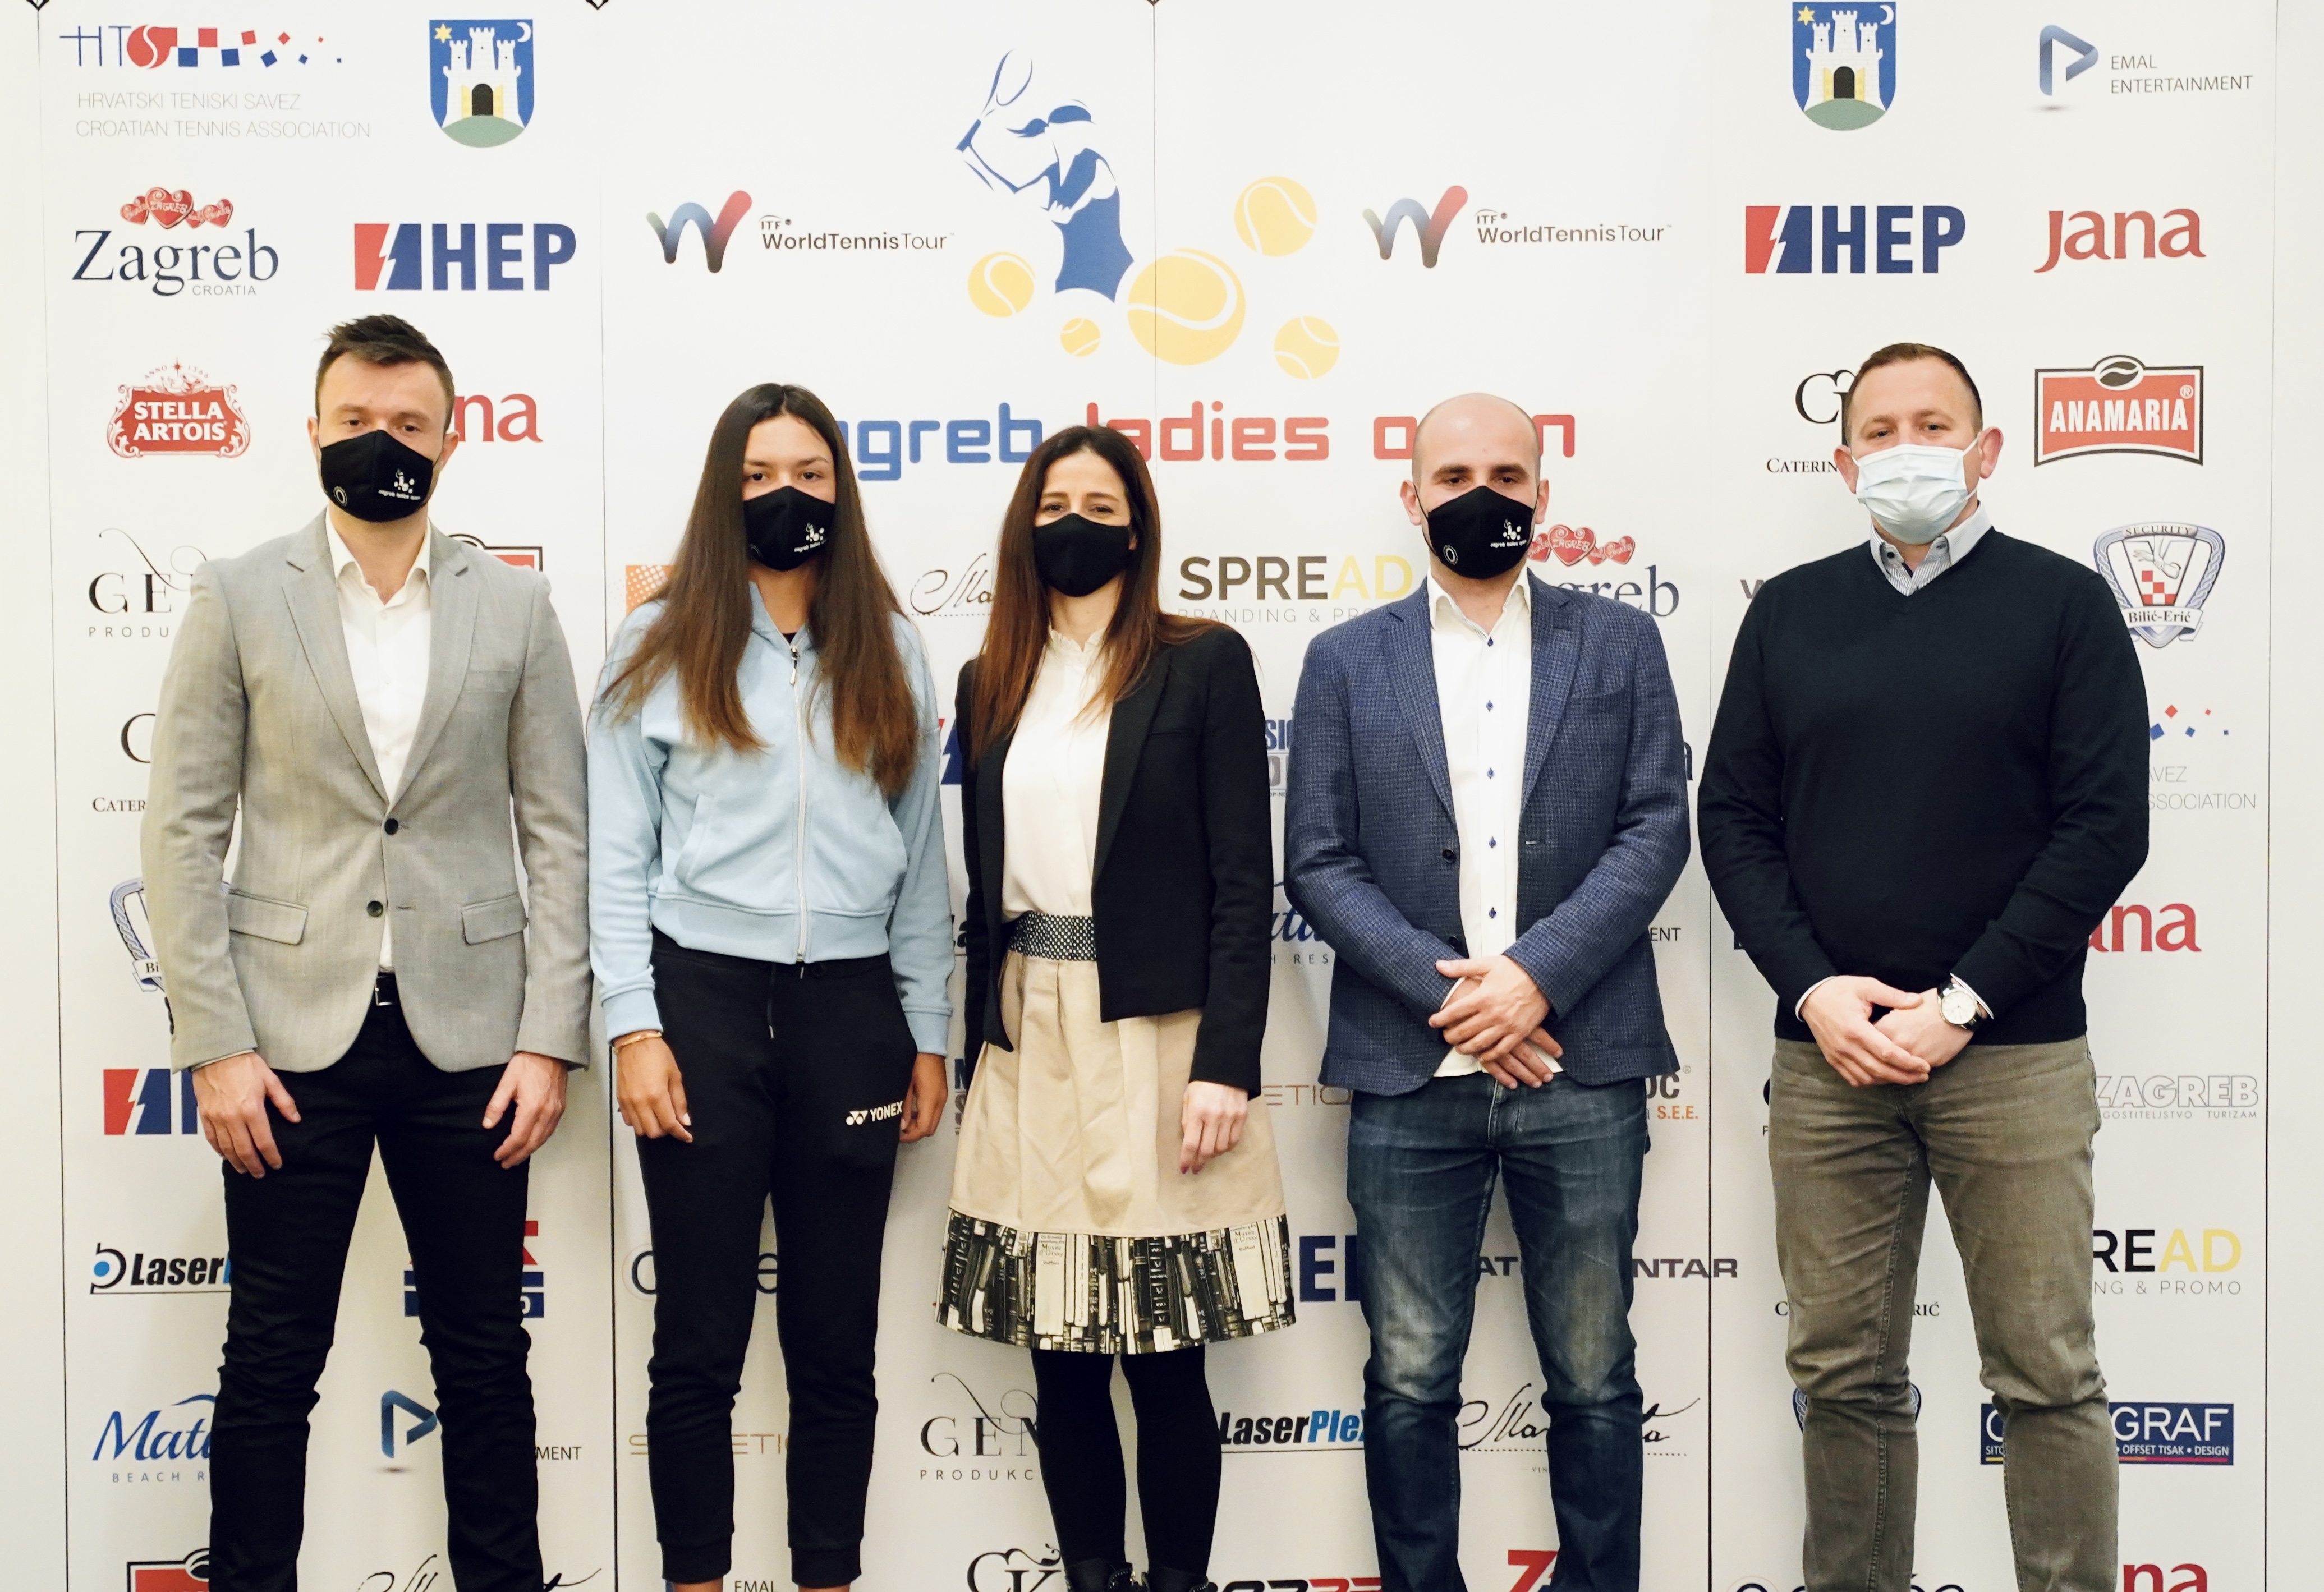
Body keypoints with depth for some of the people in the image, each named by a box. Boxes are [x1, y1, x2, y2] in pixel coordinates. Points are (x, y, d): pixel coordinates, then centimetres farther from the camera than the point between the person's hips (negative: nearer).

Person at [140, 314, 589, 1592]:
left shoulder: (514, 606, 5)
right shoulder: (238, 599, 3)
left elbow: (557, 836, 4)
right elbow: (185, 833, 1)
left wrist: (549, 1040, -3)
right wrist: (215, 1045, -6)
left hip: (466, 1039, 1)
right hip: (295, 1036, -1)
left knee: (485, 1359, 10)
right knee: (271, 1365, 7)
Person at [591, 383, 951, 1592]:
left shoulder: (889, 651, 9)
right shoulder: (662, 645, 3)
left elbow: (921, 857, 11)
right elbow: (616, 856, 1)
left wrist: (928, 1036, 8)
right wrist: (634, 1027, -7)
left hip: (849, 1007, 2)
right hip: (704, 998, -2)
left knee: (837, 1336, 9)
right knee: (700, 1338, 5)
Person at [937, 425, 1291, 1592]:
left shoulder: (1204, 663, 0)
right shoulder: (990, 683, 12)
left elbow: (1243, 880, -5)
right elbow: (983, 882, 14)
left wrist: (1225, 1064, -13)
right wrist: (982, 1055, 9)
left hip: (1156, 1037, -4)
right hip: (1029, 1045, 4)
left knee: (1164, 1356, 1)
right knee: (1060, 1355, 8)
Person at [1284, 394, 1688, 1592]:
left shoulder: (1620, 645, 8)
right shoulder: (1346, 662, 7)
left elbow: (1657, 829, 0)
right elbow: (1319, 862, 1)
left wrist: (1536, 972, -13)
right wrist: (1441, 985, -11)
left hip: (1581, 1069, 0)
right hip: (1410, 1075, 0)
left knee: (1594, 1381, 10)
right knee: (1410, 1382, 7)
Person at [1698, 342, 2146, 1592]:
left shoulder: (2062, 602, 3)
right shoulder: (1789, 613, 11)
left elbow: (2104, 824, -4)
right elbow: (1733, 818, 8)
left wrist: (1963, 1003, -11)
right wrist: (1813, 990, -6)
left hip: (2011, 1055, -2)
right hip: (1829, 1055, 2)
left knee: (2046, 1378, 2)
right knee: (1844, 1376, 8)